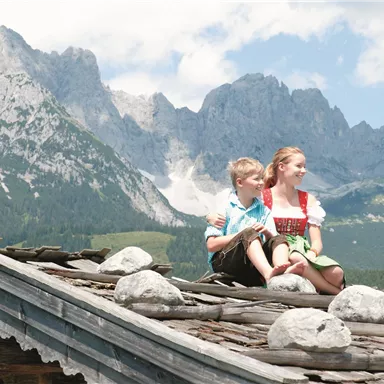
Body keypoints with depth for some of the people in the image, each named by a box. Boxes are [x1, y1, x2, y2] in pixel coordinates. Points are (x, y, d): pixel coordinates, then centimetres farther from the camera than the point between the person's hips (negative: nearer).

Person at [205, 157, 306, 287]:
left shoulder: (264, 211, 16)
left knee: (279, 239, -15)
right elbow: (211, 245, -9)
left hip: (254, 265, 5)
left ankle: (283, 271, -48)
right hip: (223, 261, -5)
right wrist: (244, 235, -12)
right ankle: (268, 274, -55)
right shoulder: (225, 206, 0)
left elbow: (274, 240, 11)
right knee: (249, 233, -28)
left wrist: (267, 233, -11)